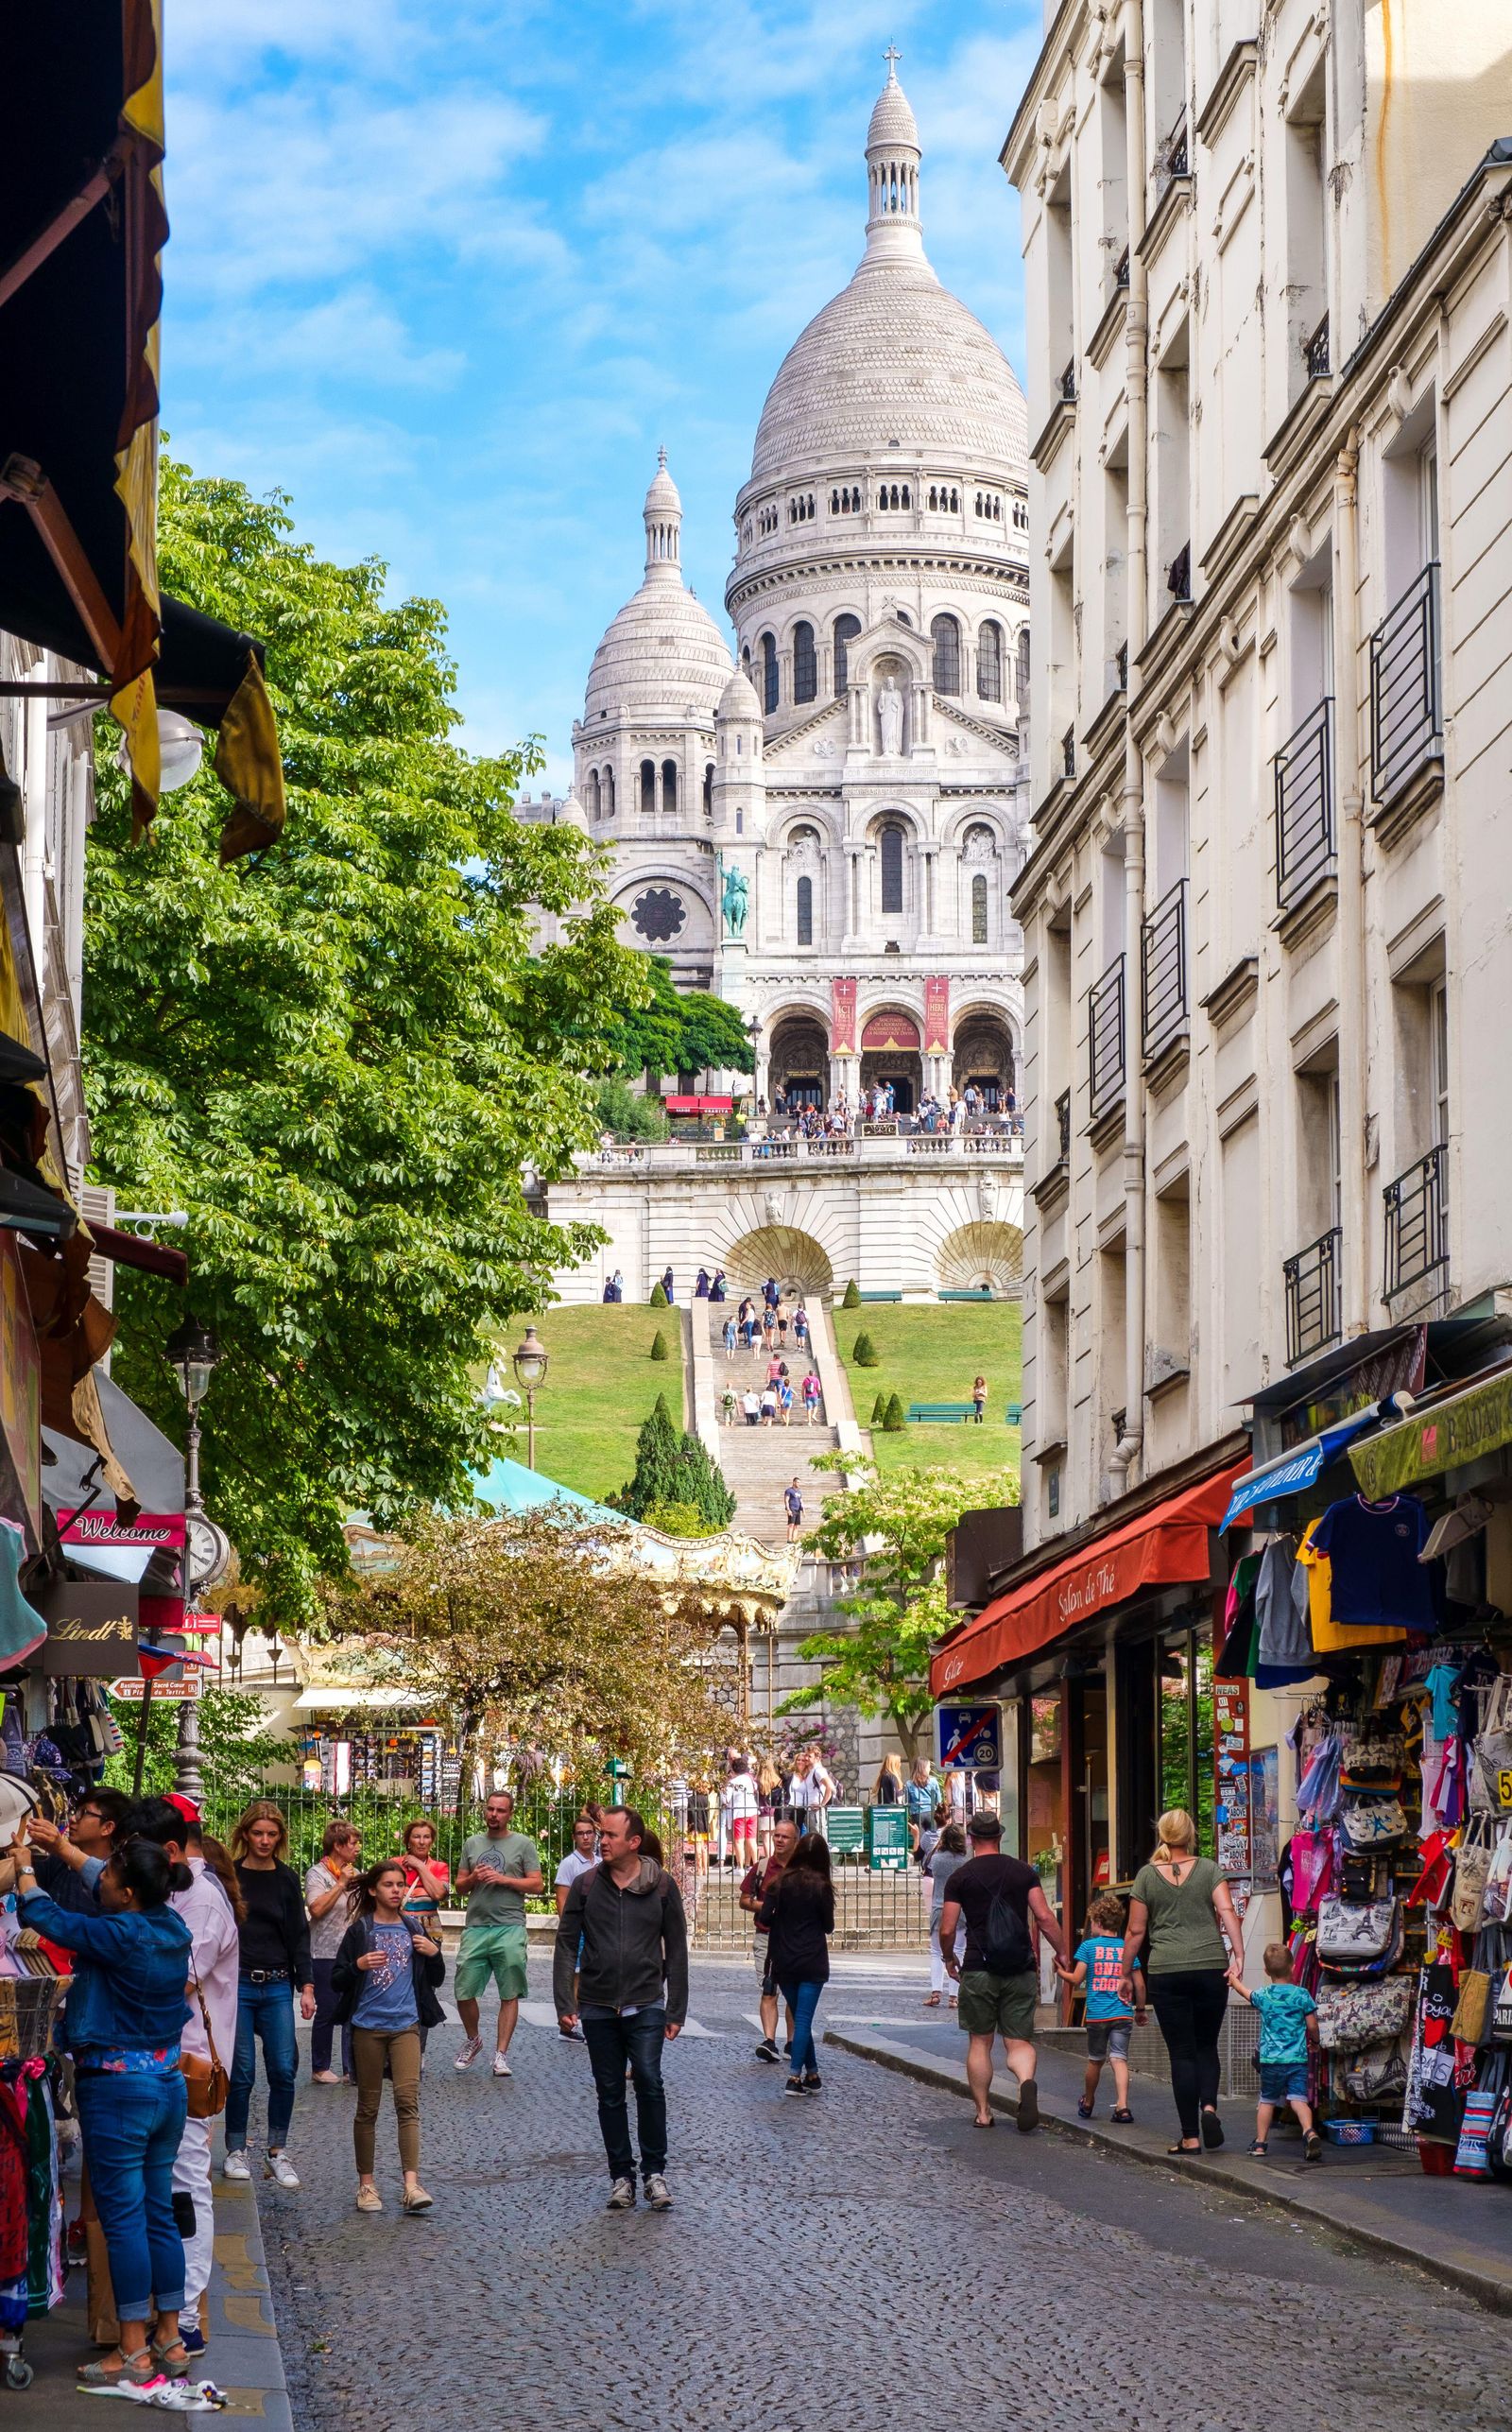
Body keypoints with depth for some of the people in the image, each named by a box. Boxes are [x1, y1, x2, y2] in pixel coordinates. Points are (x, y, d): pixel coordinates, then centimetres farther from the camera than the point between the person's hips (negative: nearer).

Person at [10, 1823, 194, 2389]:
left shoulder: (121, 1935, -21)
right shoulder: (171, 1927, 1)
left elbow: (45, 1916, -12)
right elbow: (102, 1899, 19)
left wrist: (23, 1863, 4)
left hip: (117, 2091, -8)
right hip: (167, 2086, 8)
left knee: (123, 2219, -1)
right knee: (158, 2214, 14)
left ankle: (134, 2355, 2)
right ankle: (169, 2340, 19)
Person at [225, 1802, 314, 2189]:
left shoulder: (286, 1880, 9)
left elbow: (299, 1936, 10)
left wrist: (306, 1986, 3)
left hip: (277, 1986, 2)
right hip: (237, 1983, -2)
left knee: (283, 2070, -3)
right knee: (241, 2072, -2)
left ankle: (277, 2153, 7)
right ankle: (235, 2151, 10)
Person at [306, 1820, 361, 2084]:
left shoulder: (354, 1873, 13)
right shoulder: (318, 1874, -6)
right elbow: (317, 1908, -20)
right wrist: (342, 1884, -16)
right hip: (327, 1954, -6)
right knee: (327, 2012, 1)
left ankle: (352, 2070, 7)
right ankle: (320, 2069, 12)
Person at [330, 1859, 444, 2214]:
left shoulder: (412, 1930, 10)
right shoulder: (360, 1930, 1)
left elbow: (435, 1979, 17)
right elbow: (336, 1980, -1)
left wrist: (434, 1954, -3)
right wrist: (359, 1965, -20)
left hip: (406, 2025, 2)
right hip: (368, 2026, -1)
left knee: (408, 2100, -11)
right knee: (368, 2107, 6)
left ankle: (412, 2184, -18)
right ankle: (366, 2183, 15)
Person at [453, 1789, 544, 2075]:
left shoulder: (523, 1844, 3)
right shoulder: (471, 1843, 14)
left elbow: (537, 1885, -2)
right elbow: (460, 1886, 17)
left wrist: (503, 1879, -11)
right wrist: (474, 1878, -5)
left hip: (510, 1929, -3)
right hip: (475, 1928, 3)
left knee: (509, 1994, -1)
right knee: (464, 1992, 2)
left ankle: (501, 2055, 4)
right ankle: (472, 2040, 26)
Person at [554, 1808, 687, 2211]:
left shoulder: (661, 1886, 1)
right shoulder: (586, 1886, 2)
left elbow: (676, 1950, 5)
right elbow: (566, 1945, 3)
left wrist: (676, 2011, 2)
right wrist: (564, 2003, -6)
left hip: (646, 2006, -2)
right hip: (597, 2007, 2)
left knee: (649, 2083, -13)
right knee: (610, 2093, 7)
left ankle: (654, 2171, 0)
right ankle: (621, 2176, 16)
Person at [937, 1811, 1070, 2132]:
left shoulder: (961, 1877, 0)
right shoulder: (1023, 1871, 4)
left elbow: (947, 1930, -2)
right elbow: (1044, 1918, -3)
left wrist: (949, 1959, 16)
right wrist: (1062, 1952, 8)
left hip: (978, 1970, -1)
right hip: (1020, 1971, 1)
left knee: (979, 2043, 10)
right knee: (1019, 2041, 4)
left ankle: (983, 2112, 11)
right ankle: (1026, 2082, -27)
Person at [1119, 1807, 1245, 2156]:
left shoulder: (1147, 1875, 5)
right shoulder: (1209, 1869, 5)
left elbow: (1135, 1930, 5)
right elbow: (1227, 1911, -9)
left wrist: (1127, 1973, 13)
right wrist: (1239, 1954, -14)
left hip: (1166, 1973, -1)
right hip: (1211, 1968, 1)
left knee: (1181, 2052, 3)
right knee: (1207, 2046, 16)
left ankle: (1191, 2137, 2)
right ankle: (1209, 2105, -11)